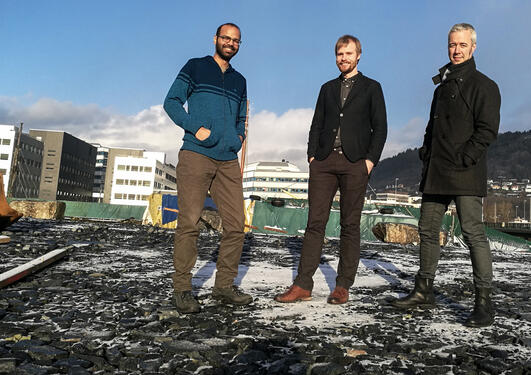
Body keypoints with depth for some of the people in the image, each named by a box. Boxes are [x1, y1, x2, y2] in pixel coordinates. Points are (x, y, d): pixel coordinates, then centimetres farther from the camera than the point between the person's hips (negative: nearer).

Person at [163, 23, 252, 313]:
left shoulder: (239, 81, 23)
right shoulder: (195, 67, 10)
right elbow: (171, 102, 3)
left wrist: (239, 136, 8)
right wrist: (196, 127, -12)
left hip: (228, 161, 5)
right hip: (196, 156, -5)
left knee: (236, 224, 0)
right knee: (189, 223, -7)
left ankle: (224, 286, 12)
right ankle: (182, 289, 3)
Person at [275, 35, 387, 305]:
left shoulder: (371, 88, 11)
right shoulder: (328, 88, 21)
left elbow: (380, 128, 5)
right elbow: (316, 125, 17)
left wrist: (370, 160, -7)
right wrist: (312, 156, 3)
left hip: (354, 163, -2)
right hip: (324, 162, 3)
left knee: (350, 225, 1)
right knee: (315, 222, -3)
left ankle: (343, 287, 10)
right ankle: (303, 285, 0)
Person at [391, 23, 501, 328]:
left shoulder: (483, 85, -1)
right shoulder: (442, 87, 21)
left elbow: (488, 130, -9)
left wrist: (462, 159, -17)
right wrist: (426, 154, 11)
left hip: (465, 175, -7)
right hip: (436, 174, 8)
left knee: (474, 233, -8)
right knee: (428, 230, 10)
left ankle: (484, 303, 1)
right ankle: (424, 291, 21)